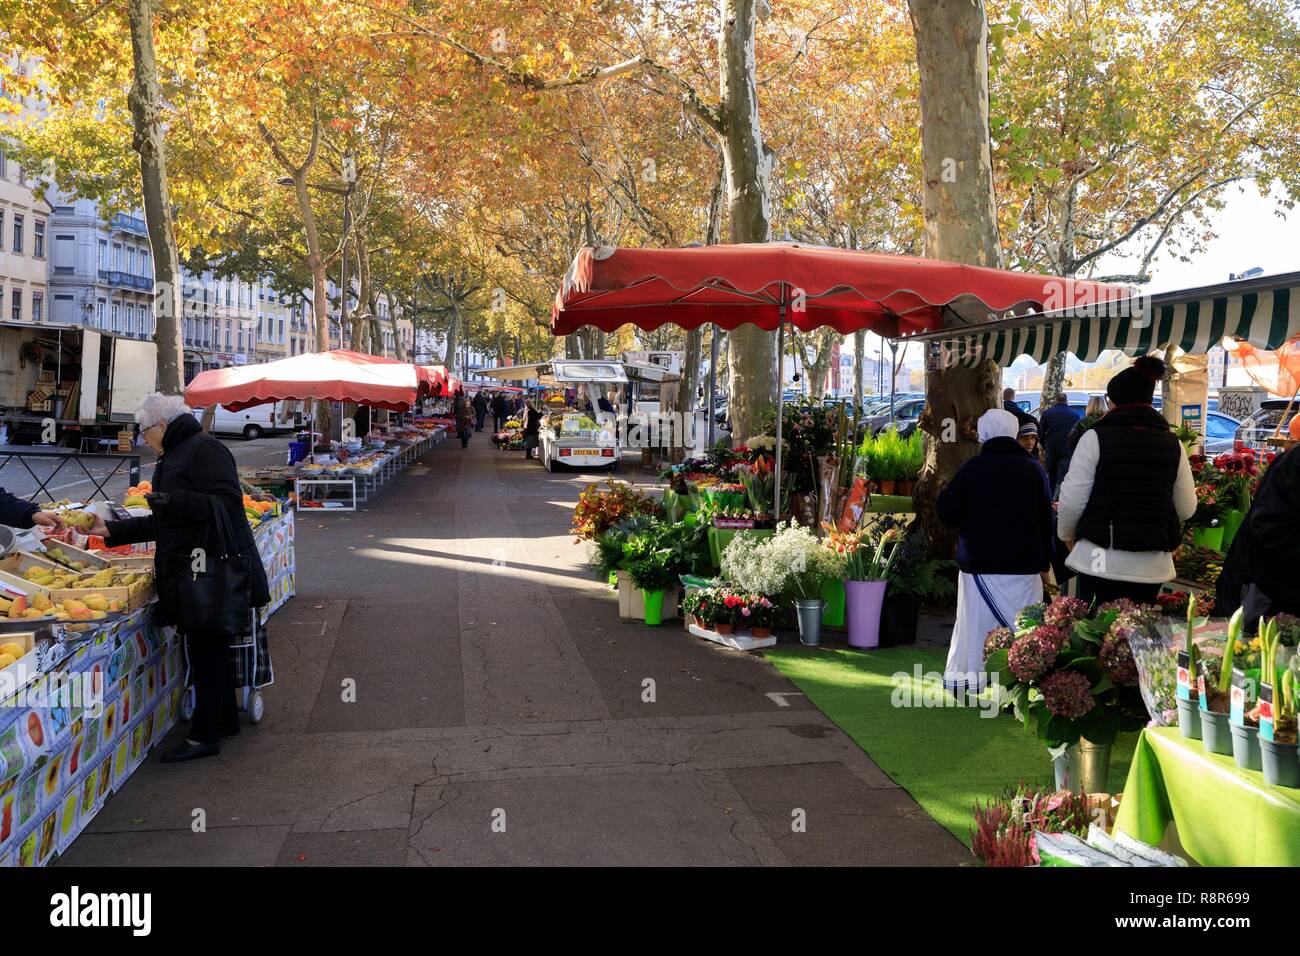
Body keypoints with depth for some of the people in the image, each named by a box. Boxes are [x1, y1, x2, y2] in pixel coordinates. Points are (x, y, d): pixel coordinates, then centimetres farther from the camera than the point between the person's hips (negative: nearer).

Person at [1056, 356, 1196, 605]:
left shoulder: (1097, 437, -6)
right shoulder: (1172, 443, 5)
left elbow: (1072, 499, -7)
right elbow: (1186, 508, 10)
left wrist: (1067, 535, 11)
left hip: (1101, 559, -3)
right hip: (1153, 565, 3)